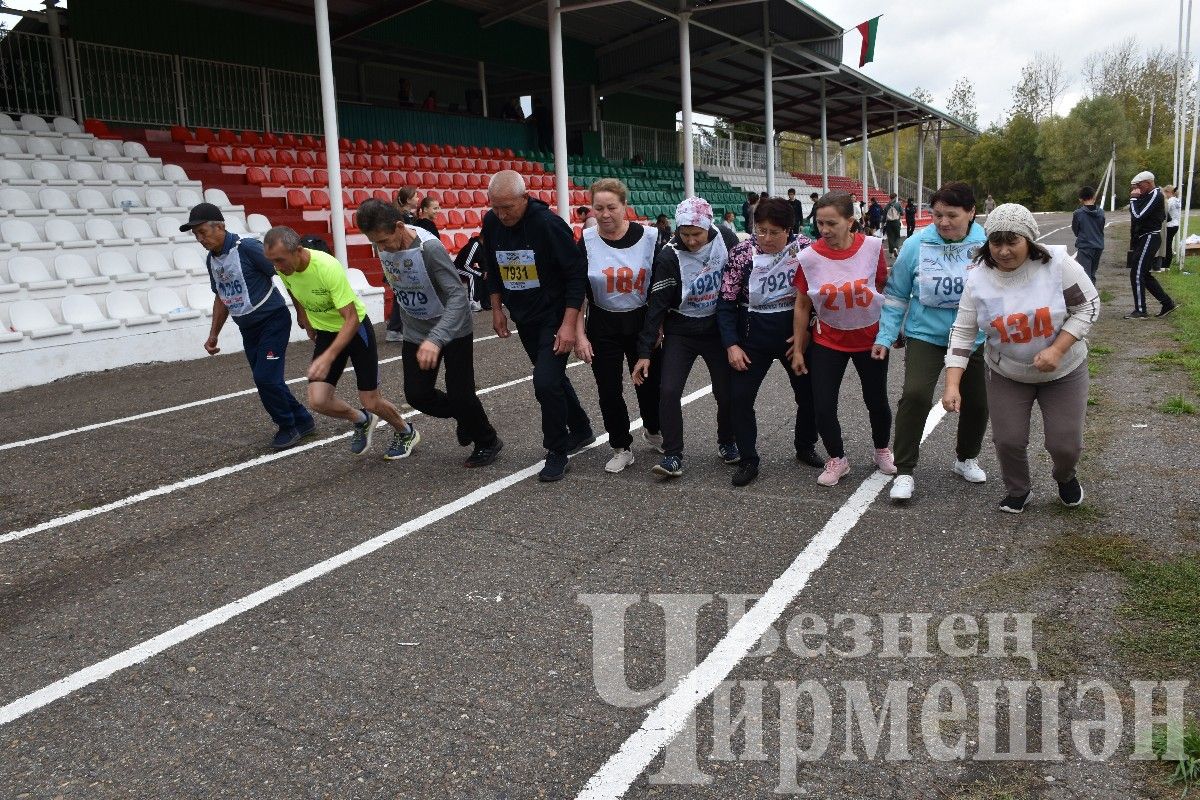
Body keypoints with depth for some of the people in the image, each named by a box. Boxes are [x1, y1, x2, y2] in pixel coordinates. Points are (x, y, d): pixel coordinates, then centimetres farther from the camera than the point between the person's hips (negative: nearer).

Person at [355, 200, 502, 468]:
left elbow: (458, 296, -36)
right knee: (417, 395, 2)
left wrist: (435, 339, -48)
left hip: (453, 329, -6)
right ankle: (464, 418, 30)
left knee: (460, 395, -4)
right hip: (415, 332, 6)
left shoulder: (429, 248, -30)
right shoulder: (383, 244, -11)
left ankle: (487, 442, 23)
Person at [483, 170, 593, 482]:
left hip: (555, 318, -7)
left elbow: (577, 274, -20)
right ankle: (581, 431, 38)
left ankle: (557, 451, 4)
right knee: (552, 377, 18)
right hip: (523, 318, 7)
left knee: (546, 382, -16)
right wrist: (497, 309, 13)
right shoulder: (491, 223, -3)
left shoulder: (548, 224, -22)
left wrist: (568, 324, -22)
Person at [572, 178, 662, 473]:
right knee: (608, 391, 4)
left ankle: (653, 429, 41)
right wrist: (579, 335, -11)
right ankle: (621, 448, 23)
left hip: (642, 323, 0)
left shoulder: (648, 238, -9)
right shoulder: (587, 241, -8)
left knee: (649, 383, 9)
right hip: (603, 327, 0)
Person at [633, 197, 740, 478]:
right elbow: (656, 305, -15)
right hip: (680, 332, -1)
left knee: (727, 391, 5)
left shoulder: (726, 240, -11)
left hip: (718, 328, 2)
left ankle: (727, 444, 31)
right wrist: (645, 352, -17)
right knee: (668, 391, -13)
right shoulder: (669, 257, -18)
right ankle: (673, 456, -1)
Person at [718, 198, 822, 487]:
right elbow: (726, 302, -8)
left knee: (809, 394, 11)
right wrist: (732, 344, -14)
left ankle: (805, 446, 36)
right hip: (754, 336, -1)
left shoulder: (805, 248, -11)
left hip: (795, 333, 1)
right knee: (740, 396, -5)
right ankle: (748, 461, 10)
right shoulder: (742, 253, -13)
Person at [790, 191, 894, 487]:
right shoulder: (809, 257, -16)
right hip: (828, 341, 0)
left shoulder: (872, 247, -17)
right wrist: (797, 349, -2)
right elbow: (802, 305, -5)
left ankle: (882, 451, 42)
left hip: (871, 338, 0)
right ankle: (837, 460, 22)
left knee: (877, 402, 15)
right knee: (823, 407, -3)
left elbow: (885, 288, -1)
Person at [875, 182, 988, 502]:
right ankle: (904, 471, -6)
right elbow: (897, 294, -1)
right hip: (926, 334, -2)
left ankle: (966, 459, 40)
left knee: (977, 402, 13)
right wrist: (886, 336, -3)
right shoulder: (917, 244, -11)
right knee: (915, 395, -19)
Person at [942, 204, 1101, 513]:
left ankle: (1065, 476, 40)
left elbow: (1088, 307, -11)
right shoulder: (978, 279, -14)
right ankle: (1017, 491, 32)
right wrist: (952, 385, -20)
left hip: (1064, 372, -1)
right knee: (1008, 440, 1)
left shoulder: (1057, 263, -19)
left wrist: (1057, 350, -24)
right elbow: (963, 332, -11)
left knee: (1066, 444, 2)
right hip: (1006, 375, 1)